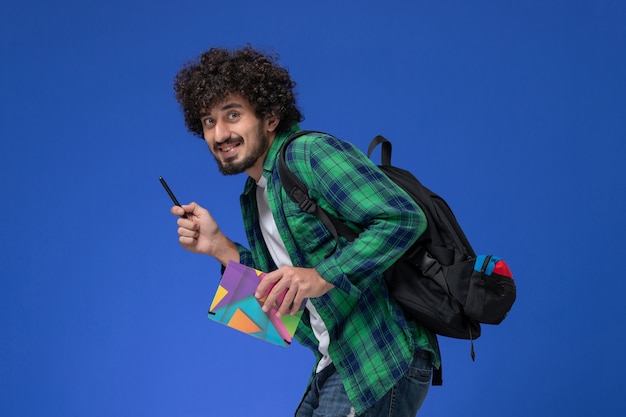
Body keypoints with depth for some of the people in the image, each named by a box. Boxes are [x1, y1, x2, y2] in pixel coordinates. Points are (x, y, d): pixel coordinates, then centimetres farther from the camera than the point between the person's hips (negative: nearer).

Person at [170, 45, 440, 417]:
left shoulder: (313, 154, -13)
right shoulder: (254, 197, 15)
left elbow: (404, 218, -23)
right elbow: (277, 293, 15)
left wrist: (322, 277, -29)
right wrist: (217, 246, 6)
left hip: (382, 362, -9)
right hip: (334, 365, 9)